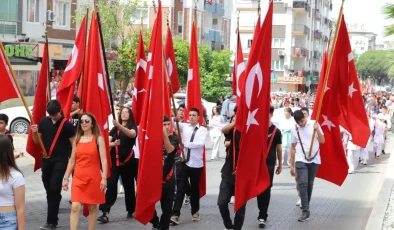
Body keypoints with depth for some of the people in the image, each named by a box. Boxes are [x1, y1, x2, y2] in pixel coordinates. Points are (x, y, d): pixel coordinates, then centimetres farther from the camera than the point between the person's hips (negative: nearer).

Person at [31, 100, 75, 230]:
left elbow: (73, 144, -5)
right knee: (49, 189, 11)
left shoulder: (67, 125, -9)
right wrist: (34, 133, -8)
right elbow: (37, 142, 12)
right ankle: (53, 217, 24)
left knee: (55, 189, -11)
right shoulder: (43, 122, 4)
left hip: (60, 160, -5)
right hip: (46, 159, 5)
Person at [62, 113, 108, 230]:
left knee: (92, 207, 7)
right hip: (78, 178, 2)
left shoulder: (98, 139, -2)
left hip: (93, 177, -2)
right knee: (75, 207, -9)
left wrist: (104, 178, -16)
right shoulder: (77, 140, 9)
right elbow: (72, 161, 13)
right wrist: (66, 178, 10)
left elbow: (103, 160, -8)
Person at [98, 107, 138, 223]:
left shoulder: (133, 127, 0)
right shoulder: (114, 129, 11)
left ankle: (131, 211, 24)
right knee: (111, 185, -12)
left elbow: (132, 134, -25)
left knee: (129, 186, 8)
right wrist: (113, 144, -22)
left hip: (128, 161, -1)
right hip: (114, 161, 1)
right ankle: (105, 213, -18)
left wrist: (120, 126, -42)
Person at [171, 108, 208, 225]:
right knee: (180, 188, -6)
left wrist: (184, 143, -16)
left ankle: (195, 211, 31)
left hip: (196, 164, 0)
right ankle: (175, 214, -10)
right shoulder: (184, 126, 7)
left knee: (194, 188, 13)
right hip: (183, 162, 1)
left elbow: (200, 143, -16)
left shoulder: (203, 130, -1)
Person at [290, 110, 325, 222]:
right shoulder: (294, 129, 2)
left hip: (314, 159, 1)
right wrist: (292, 165, 7)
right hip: (300, 160, -1)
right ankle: (306, 211, -15)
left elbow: (322, 141, -3)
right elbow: (293, 147, 7)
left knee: (310, 184, 10)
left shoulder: (314, 124, -2)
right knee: (303, 183, -13)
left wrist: (317, 129, -20)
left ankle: (305, 205, 28)